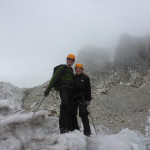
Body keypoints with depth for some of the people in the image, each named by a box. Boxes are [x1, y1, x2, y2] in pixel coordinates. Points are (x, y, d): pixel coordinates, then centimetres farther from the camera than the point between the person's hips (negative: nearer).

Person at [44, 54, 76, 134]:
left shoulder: (71, 71, 29)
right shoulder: (62, 68, 9)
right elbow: (54, 78, 0)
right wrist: (48, 89, -9)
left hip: (70, 90, 7)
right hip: (63, 88, -7)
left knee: (71, 108, -4)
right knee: (65, 104, -28)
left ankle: (70, 128, -5)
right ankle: (62, 127, -32)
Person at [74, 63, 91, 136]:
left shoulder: (86, 78, 4)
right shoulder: (73, 78, 15)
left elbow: (88, 89, -1)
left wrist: (88, 99, -9)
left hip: (82, 99, -5)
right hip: (74, 98, 5)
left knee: (83, 115, -8)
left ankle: (87, 131, -3)